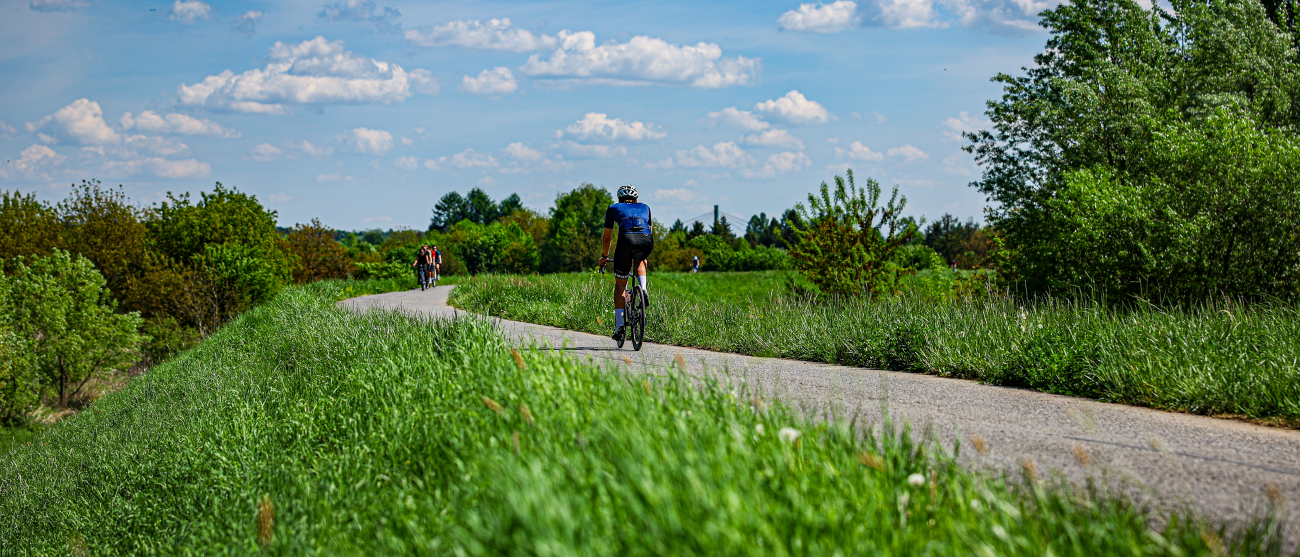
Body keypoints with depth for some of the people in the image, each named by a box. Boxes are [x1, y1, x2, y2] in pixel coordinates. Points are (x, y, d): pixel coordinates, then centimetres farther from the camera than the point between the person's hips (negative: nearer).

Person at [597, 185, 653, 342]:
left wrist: (604, 256, 49)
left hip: (627, 239, -2)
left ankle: (619, 325, 1)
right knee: (640, 261, 38)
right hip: (647, 241, 2)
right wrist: (644, 256, 56)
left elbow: (606, 237, 33)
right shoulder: (645, 208, 34)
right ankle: (643, 289, 10)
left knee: (620, 285, 11)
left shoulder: (614, 208, 28)